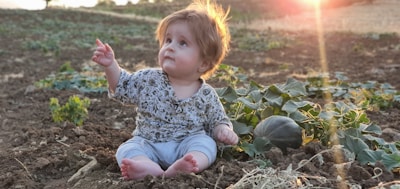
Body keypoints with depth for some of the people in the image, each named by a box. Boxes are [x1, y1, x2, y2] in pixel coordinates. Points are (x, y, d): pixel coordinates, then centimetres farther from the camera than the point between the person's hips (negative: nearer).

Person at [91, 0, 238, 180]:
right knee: (127, 150, -23)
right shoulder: (149, 79, -1)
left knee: (206, 143, -28)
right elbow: (122, 86, 9)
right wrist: (111, 65, -8)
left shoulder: (207, 95, -4)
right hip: (148, 145, 1)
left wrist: (223, 130, -15)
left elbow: (217, 122, 8)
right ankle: (151, 169, -53)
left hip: (187, 145, -1)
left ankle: (178, 168, -54)